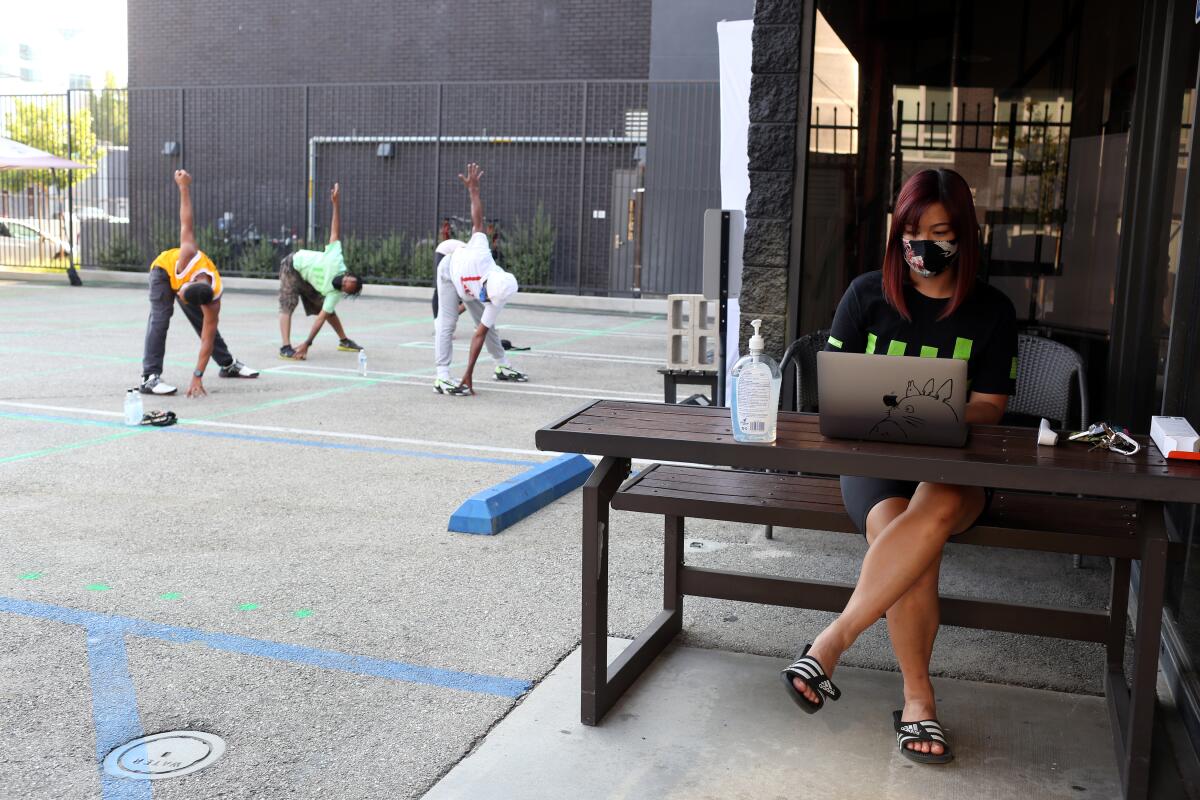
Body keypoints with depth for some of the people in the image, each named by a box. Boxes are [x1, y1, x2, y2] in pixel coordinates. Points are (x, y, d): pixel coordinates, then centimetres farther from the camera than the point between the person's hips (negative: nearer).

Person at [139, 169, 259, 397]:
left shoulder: (213, 301, -38)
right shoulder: (189, 258, -47)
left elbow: (207, 339, -35)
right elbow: (186, 225, -36)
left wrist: (197, 377, -39)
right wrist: (184, 187, -29)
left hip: (181, 276, 2)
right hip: (164, 270, -2)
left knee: (204, 322, 8)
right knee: (160, 319, -18)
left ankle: (228, 364, 31)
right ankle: (150, 378, -23)